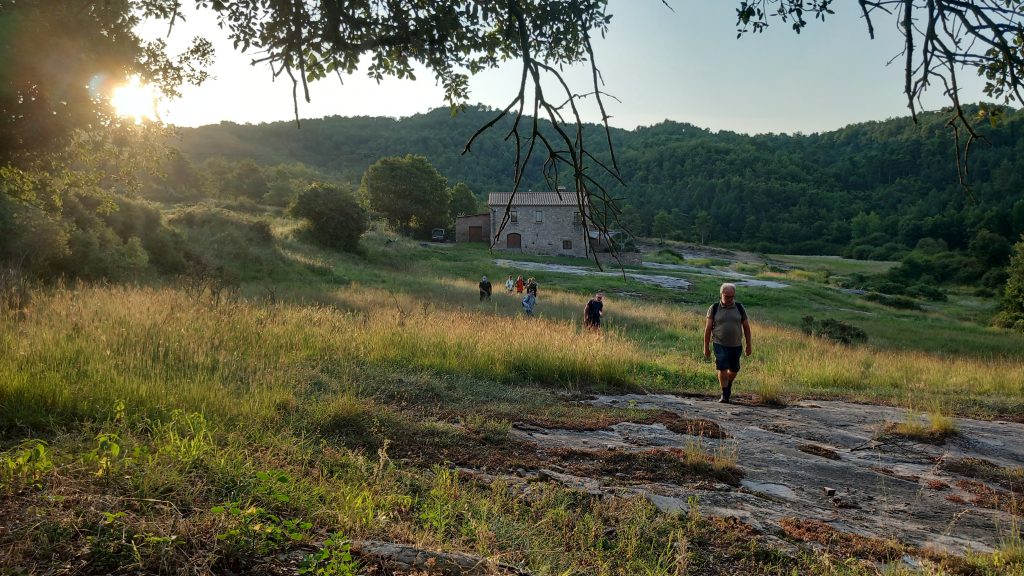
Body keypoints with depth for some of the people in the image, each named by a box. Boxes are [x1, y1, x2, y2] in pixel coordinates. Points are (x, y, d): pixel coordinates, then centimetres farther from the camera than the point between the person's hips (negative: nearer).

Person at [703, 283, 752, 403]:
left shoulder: (739, 308, 1)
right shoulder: (714, 308, -4)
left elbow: (746, 327, 7)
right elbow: (708, 328, -1)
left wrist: (748, 345, 7)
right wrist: (706, 347, -2)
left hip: (736, 345, 2)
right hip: (720, 345, -2)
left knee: (734, 370, 14)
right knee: (722, 369, -12)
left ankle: (728, 385, 43)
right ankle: (725, 395, -3)